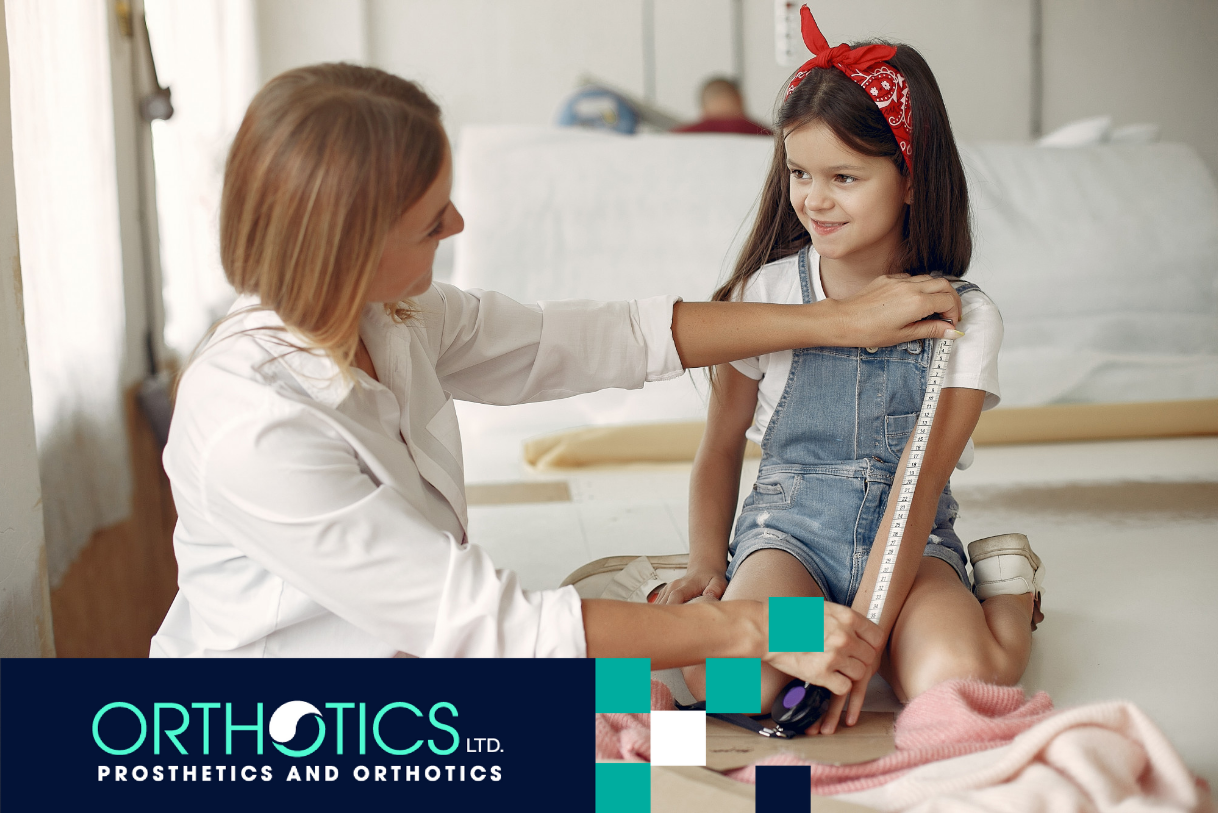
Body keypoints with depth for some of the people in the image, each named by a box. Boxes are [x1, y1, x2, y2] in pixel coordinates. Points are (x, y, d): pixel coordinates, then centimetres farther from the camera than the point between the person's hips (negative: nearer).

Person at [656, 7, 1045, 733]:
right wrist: (707, 565, -5)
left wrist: (864, 632, -25)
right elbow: (722, 448, 9)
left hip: (914, 538, 0)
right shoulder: (765, 294, 0)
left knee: (954, 680, -32)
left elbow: (919, 486, -14)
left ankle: (1006, 593, 3)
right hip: (789, 526, 1)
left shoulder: (964, 317, -6)